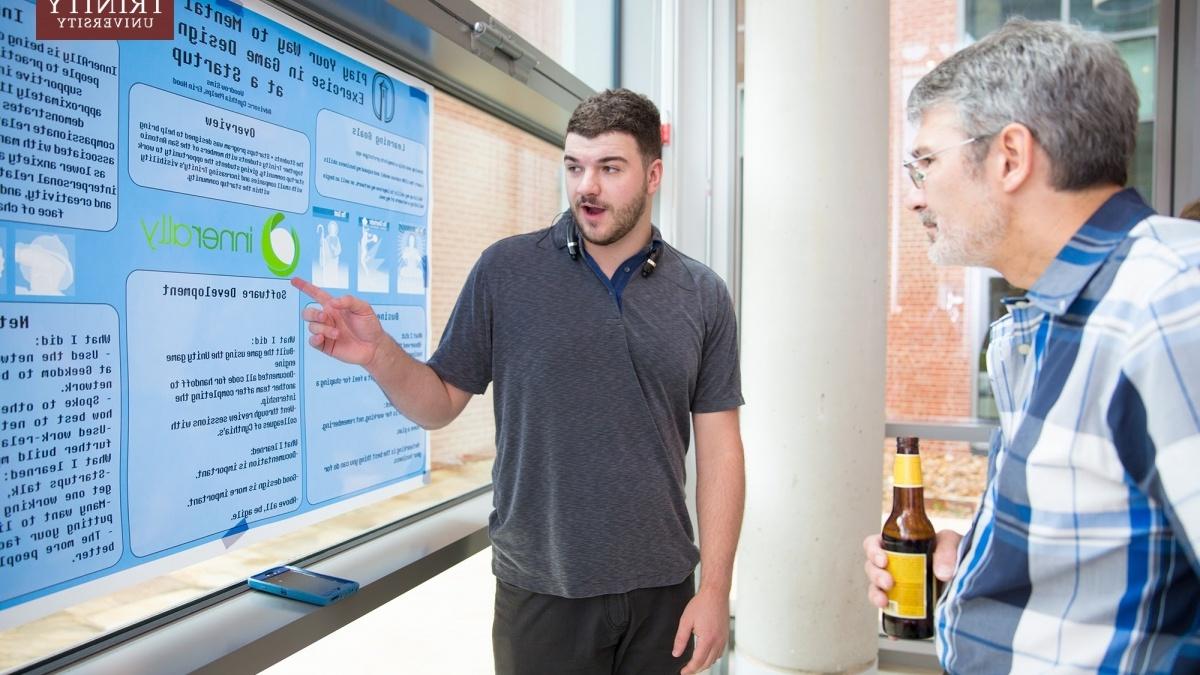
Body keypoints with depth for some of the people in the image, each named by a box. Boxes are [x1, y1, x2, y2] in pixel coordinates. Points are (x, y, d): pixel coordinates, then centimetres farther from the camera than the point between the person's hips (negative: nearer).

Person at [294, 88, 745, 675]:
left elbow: (718, 450, -1)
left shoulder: (702, 296, -2)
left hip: (662, 591, 2)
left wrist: (715, 588, -4)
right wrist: (379, 355, -20)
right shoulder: (506, 270, -6)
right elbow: (441, 402, 0)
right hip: (541, 592, -1)